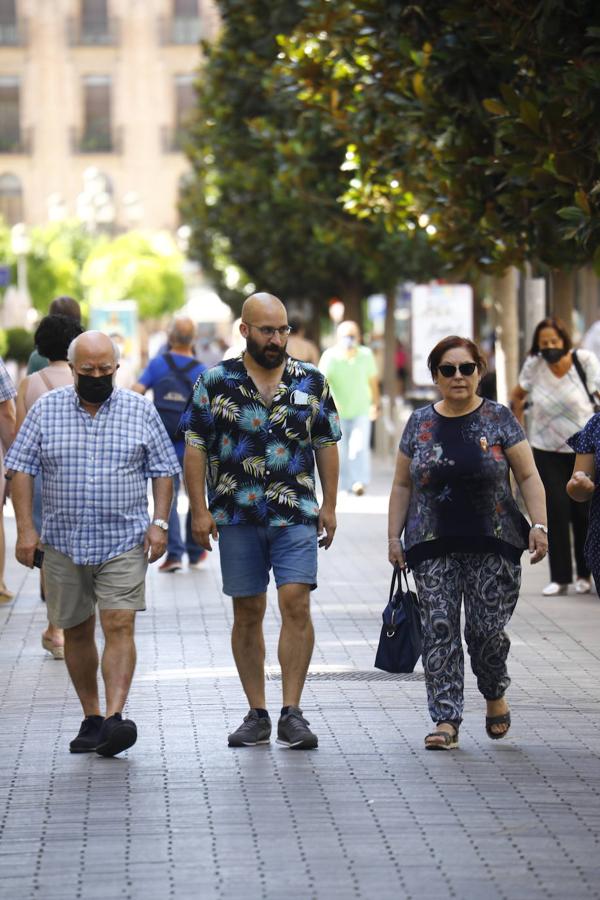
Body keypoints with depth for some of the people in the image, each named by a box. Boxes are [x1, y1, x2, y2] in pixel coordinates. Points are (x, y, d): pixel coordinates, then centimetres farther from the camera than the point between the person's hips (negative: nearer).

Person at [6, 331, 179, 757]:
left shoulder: (141, 410, 4)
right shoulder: (46, 410, 4)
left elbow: (163, 470, 8)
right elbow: (21, 469, 3)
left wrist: (159, 522, -3)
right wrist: (25, 528, -6)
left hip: (123, 543, -2)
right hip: (62, 543, 2)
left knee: (119, 626, -13)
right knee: (76, 631, 8)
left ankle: (115, 717, -21)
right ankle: (91, 718, 18)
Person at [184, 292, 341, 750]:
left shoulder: (311, 380, 7)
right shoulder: (216, 382, 2)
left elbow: (327, 444, 13)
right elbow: (196, 448, 2)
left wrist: (329, 505, 7)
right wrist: (199, 510, -4)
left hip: (297, 516, 0)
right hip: (238, 517, 0)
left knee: (296, 603, -12)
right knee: (248, 613, 5)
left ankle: (292, 713, -7)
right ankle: (257, 716, 13)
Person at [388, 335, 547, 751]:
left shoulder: (499, 419, 1)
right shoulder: (420, 424, 7)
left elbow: (528, 476, 0)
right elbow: (403, 485, 13)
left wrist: (539, 525, -11)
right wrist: (394, 537, 7)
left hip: (493, 545, -2)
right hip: (433, 548, 2)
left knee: (487, 629, -3)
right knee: (439, 630, -6)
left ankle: (495, 695, 26)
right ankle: (447, 721, -5)